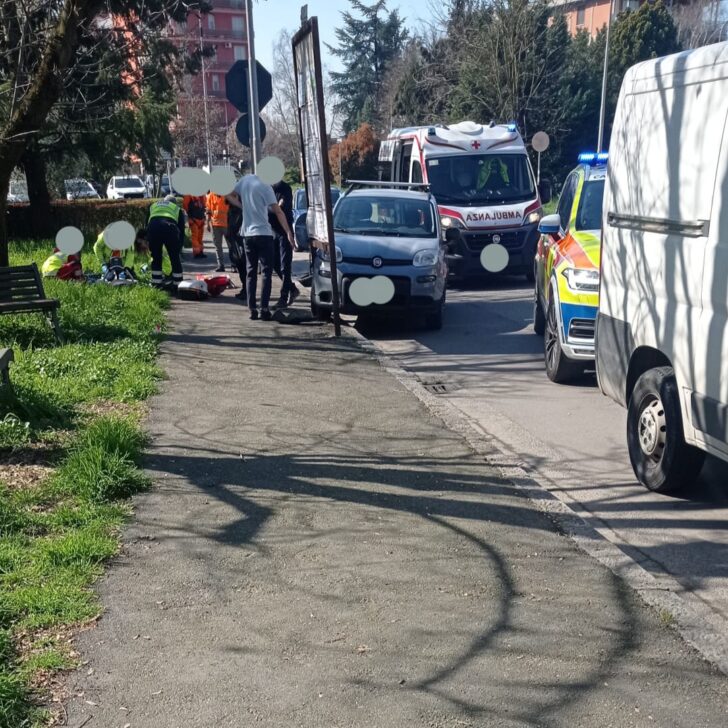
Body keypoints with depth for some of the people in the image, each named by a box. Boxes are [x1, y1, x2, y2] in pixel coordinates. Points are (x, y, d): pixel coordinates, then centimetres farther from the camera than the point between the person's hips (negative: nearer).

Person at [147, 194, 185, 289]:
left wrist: (151, 248, 35)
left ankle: (156, 283, 25)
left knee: (156, 258, 20)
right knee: (175, 259, 12)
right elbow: (181, 231, 25)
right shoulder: (177, 209, 31)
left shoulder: (153, 206, 37)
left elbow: (147, 225, 33)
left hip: (153, 228, 2)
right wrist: (179, 249, 30)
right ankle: (177, 284, 17)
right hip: (170, 228, -2)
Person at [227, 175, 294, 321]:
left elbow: (230, 196, 14)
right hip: (263, 233, -5)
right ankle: (264, 309, -7)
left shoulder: (246, 180, 4)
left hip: (247, 234, 5)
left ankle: (252, 309, 8)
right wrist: (289, 233, -14)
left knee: (251, 272, 11)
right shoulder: (265, 187, -12)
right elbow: (278, 211, -15)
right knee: (266, 272, 0)